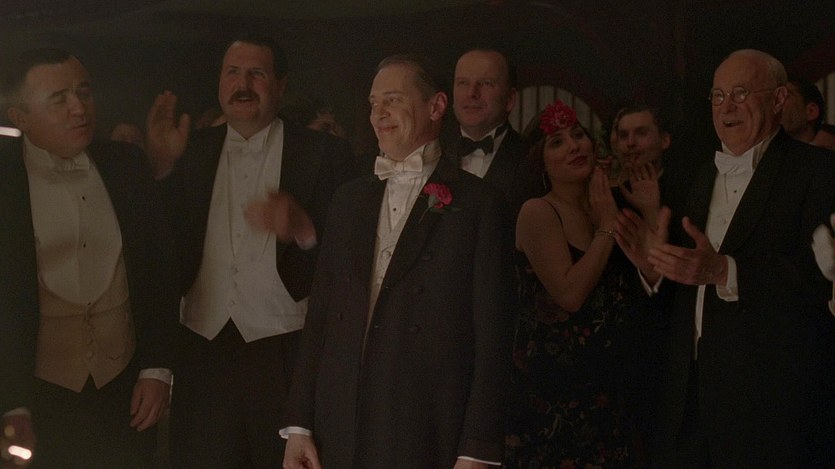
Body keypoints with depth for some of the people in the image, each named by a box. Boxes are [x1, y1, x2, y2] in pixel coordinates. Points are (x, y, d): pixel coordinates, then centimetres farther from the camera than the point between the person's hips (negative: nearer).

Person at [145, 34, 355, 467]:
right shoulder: (193, 152, 11)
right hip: (204, 352, 3)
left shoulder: (325, 153, 2)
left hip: (286, 353, -2)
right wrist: (162, 166, -5)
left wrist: (304, 230, -22)